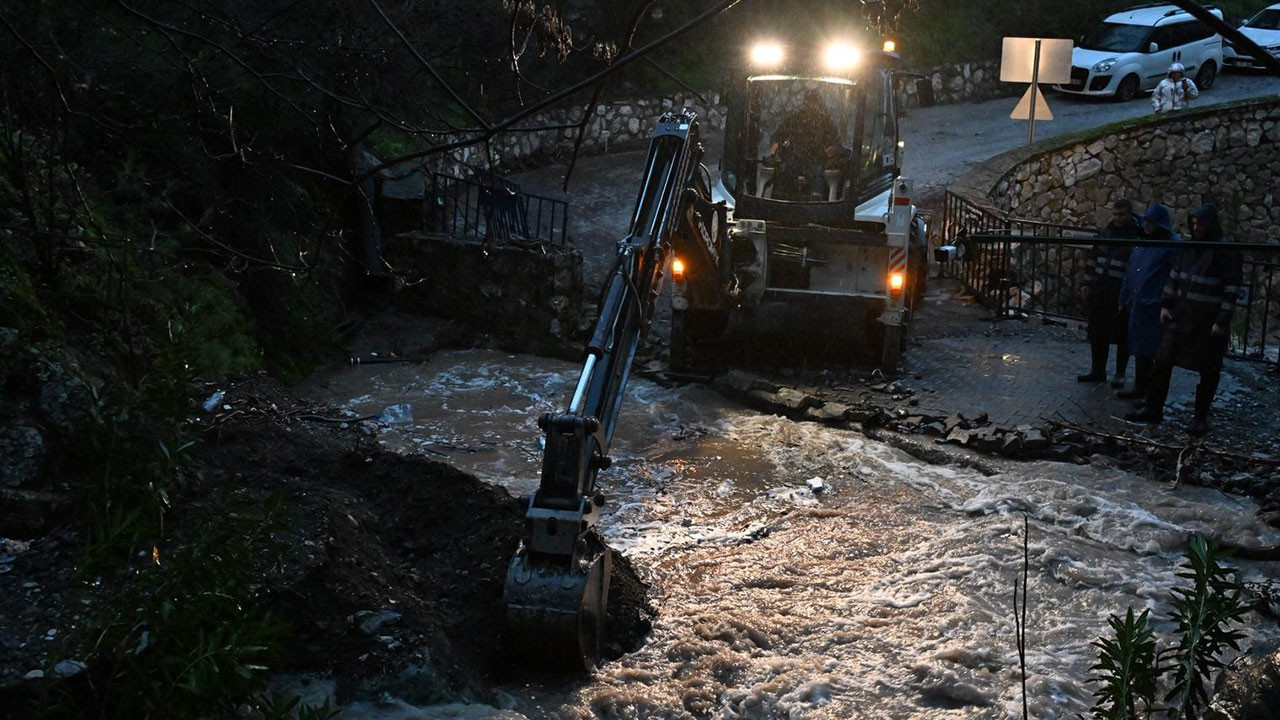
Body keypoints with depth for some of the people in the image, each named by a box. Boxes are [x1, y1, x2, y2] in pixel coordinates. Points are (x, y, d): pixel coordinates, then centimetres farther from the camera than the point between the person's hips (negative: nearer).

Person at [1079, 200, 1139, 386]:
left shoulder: (1138, 236, -9)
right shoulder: (1107, 232, 10)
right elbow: (1095, 258, 16)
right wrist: (1088, 283, 12)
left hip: (1123, 293, -5)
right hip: (1100, 290, 5)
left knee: (1122, 335, 5)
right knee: (1097, 333, 9)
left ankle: (1120, 374, 17)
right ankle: (1097, 371, 21)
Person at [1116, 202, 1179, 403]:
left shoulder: (1172, 245, -11)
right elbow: (1130, 272, 17)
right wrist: (1125, 300, 17)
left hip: (1156, 306, -7)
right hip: (1138, 304, 8)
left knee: (1153, 350, -1)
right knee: (1140, 349, 14)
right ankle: (1139, 389, 24)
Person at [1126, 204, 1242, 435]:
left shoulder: (1226, 252, -10)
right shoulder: (1189, 248, 7)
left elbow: (1231, 289, -12)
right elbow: (1174, 276, 14)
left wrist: (1223, 321, -15)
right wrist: (1165, 304, 8)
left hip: (1208, 322, -6)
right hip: (1181, 316, 6)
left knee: (1208, 371, 5)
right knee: (1162, 363, 6)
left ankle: (1201, 418, 15)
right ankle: (1153, 410, 14)